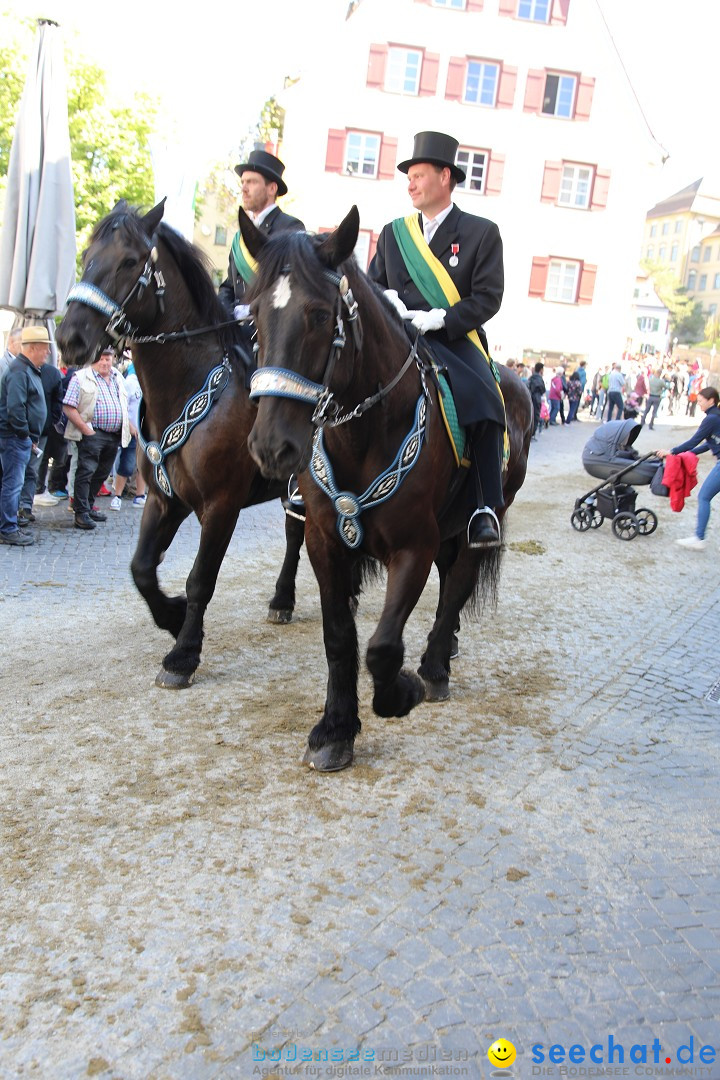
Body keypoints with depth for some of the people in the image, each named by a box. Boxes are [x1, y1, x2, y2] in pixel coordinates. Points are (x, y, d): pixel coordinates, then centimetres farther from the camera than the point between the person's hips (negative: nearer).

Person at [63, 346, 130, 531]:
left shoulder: (118, 378, 16)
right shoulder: (81, 378, -6)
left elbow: (124, 407, 25)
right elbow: (68, 408, -11)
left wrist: (130, 428, 13)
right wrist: (86, 430, -16)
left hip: (115, 435, 7)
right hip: (92, 434, -7)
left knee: (102, 473, 14)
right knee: (86, 472, -8)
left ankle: (89, 507, 27)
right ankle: (81, 513, -5)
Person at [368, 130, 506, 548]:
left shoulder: (482, 232, 7)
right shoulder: (393, 233, 20)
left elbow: (488, 298, -3)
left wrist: (439, 318, -18)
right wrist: (385, 299, -5)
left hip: (456, 339, -3)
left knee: (485, 401, -30)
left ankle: (485, 508, -25)